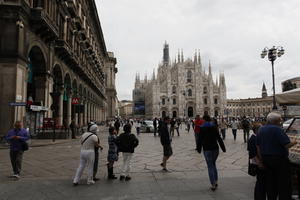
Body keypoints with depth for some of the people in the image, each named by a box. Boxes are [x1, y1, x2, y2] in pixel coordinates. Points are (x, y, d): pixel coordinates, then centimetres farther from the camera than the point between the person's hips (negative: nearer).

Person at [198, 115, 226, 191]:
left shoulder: (202, 128, -6)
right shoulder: (214, 127, 2)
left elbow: (200, 139, -4)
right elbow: (219, 138, 1)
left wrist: (199, 149, 6)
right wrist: (223, 148, 5)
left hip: (207, 149, -3)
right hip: (215, 148, 3)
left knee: (210, 166, 4)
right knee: (213, 164, 21)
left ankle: (213, 185, 4)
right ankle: (216, 182, 17)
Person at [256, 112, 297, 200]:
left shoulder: (261, 129, 7)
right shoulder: (277, 129, -17)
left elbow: (258, 146, 10)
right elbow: (287, 145, -20)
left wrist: (261, 159, 15)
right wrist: (294, 142, 0)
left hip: (266, 159, 7)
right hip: (279, 159, -7)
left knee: (270, 183, 15)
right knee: (284, 183, 4)